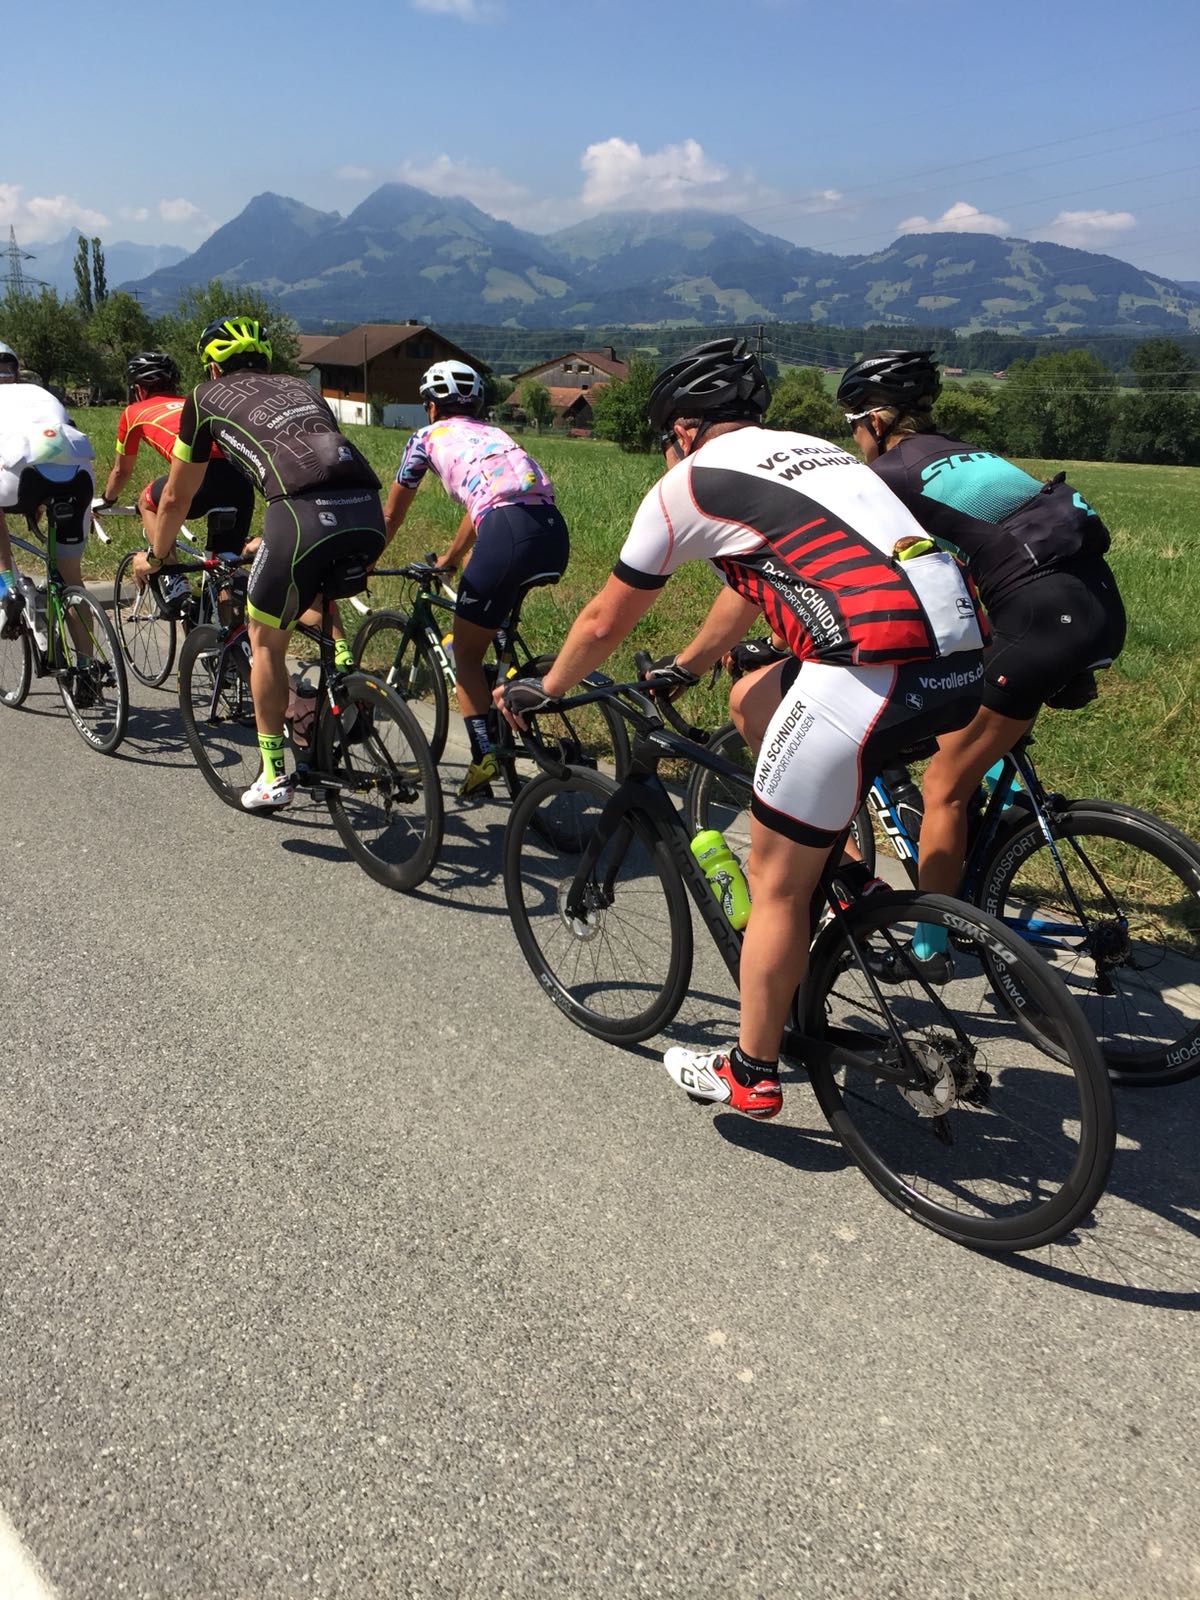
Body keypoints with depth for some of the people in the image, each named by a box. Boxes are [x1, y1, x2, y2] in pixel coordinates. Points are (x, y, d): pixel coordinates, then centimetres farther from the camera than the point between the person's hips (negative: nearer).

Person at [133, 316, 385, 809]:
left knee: (266, 640, 16)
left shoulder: (207, 397, 23)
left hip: (304, 516, -4)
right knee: (319, 598, 36)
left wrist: (154, 556, 47)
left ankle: (273, 777, 20)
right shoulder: (298, 387, 35)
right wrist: (273, 539, 60)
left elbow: (176, 498, 29)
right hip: (368, 513, 5)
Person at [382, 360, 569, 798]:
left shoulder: (428, 437, 20)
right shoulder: (493, 434, 35)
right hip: (556, 533, 6)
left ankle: (484, 757, 0)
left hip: (507, 532, -6)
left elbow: (390, 518, 27)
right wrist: (448, 560, 58)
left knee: (466, 653, 11)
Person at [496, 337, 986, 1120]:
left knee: (776, 883, 8)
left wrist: (540, 691, 35)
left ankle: (750, 1075, 23)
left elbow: (604, 622, 17)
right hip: (965, 660, 8)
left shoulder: (687, 483, 9)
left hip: (877, 667, -8)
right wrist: (686, 667, 55)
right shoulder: (813, 450, 30)